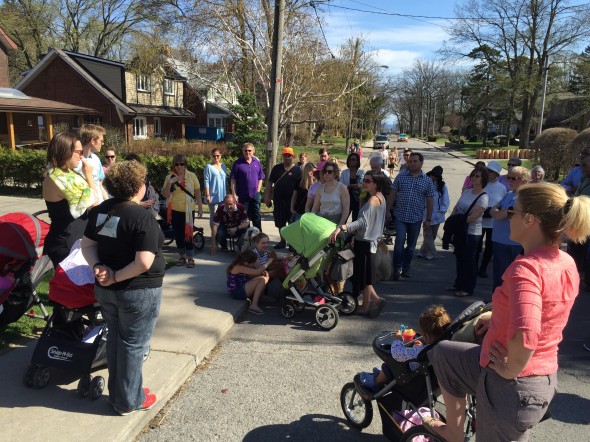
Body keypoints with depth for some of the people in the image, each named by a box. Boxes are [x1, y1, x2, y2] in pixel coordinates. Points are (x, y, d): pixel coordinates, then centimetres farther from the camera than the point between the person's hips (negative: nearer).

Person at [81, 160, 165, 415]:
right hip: (138, 292, -7)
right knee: (133, 345, 8)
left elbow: (87, 245, 6)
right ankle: (129, 401, 24)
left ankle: (116, 394, 37)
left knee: (115, 339, 22)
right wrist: (118, 277, -16)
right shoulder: (143, 217, -22)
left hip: (104, 289, 8)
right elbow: (144, 263, -29)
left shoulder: (100, 211, 2)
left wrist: (99, 267, -7)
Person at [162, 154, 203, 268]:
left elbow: (198, 193, 3)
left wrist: (200, 208, 2)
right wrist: (169, 184, -17)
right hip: (174, 210, 2)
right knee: (178, 234, 10)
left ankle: (190, 258, 10)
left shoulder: (192, 176, -2)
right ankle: (182, 256, 25)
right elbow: (165, 195, -2)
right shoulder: (169, 177, 0)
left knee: (188, 233, -2)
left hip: (188, 210, -2)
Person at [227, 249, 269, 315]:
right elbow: (256, 272, -28)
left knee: (265, 277, 6)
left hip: (241, 288, 10)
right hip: (237, 292, -10)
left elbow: (251, 275, 11)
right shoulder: (238, 267, -25)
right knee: (262, 280, -20)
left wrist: (263, 272, -9)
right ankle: (254, 306, -18)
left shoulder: (241, 264, 4)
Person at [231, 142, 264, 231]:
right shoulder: (237, 163, -5)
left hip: (255, 195, 2)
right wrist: (234, 194, -9)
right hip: (242, 196, -2)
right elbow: (233, 180, -5)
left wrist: (258, 191, 2)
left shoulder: (257, 162, 5)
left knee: (256, 217, 7)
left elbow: (260, 178, 11)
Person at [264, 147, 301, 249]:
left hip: (292, 201, -3)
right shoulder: (276, 168, 8)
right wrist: (267, 197, 2)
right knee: (280, 223, 12)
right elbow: (269, 183, 9)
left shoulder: (297, 170, -1)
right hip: (278, 200, 3)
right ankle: (282, 241, 26)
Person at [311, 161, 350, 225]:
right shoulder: (321, 188, 12)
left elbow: (346, 209, -6)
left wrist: (340, 225, -13)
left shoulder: (342, 187, 0)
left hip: (336, 220, -3)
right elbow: (315, 207, 14)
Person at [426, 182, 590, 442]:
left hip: (513, 385, -9)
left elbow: (525, 335, -43)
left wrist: (510, 369, -23)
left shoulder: (526, 268, -29)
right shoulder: (566, 263, 0)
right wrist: (498, 317, 12)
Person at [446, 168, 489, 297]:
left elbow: (473, 217, -22)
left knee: (469, 260, 3)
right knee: (459, 257, 16)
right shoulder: (467, 191, 8)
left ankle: (468, 288, 15)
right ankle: (459, 283, 31)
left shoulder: (483, 197, -15)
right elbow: (456, 208, 11)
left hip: (472, 233, -7)